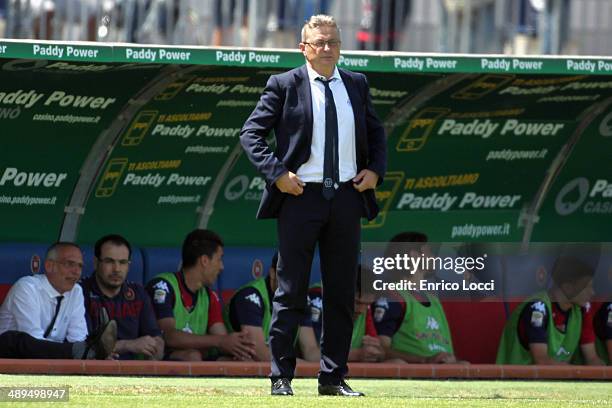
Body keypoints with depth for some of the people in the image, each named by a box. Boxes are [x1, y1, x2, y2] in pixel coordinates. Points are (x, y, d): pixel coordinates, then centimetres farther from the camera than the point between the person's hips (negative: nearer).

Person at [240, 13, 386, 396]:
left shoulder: (357, 85, 12)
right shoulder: (284, 85, -1)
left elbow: (376, 132, 22)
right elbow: (251, 134, -2)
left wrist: (376, 170, 5)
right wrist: (276, 173, -14)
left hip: (347, 195, 4)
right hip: (300, 195, -4)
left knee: (342, 293, 6)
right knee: (291, 292, -1)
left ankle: (334, 377, 12)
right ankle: (282, 376, 3)